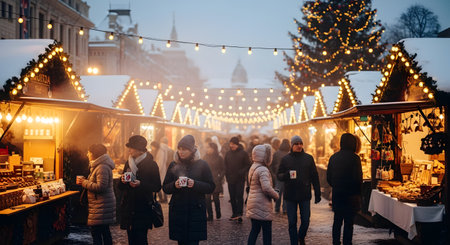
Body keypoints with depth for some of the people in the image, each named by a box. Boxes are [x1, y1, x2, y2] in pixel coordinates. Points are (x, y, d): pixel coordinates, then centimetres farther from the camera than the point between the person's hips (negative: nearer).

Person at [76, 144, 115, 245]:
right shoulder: (97, 166, 18)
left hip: (101, 206, -11)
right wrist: (84, 181, 9)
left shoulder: (102, 168, -17)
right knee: (105, 231, 16)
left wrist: (84, 183, -16)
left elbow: (100, 187, -24)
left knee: (96, 232, -11)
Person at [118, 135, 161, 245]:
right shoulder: (128, 163, 13)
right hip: (128, 208, 5)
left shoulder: (151, 164, -4)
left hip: (143, 208, -5)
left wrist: (140, 184, -19)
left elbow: (157, 187, -7)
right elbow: (121, 187, 17)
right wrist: (123, 181, -6)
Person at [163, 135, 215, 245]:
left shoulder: (202, 165, 2)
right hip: (177, 210, 2)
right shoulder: (173, 165, 8)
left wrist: (195, 184, -17)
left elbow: (211, 187, -1)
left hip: (196, 211, -2)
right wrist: (174, 185, -12)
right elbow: (165, 188, 9)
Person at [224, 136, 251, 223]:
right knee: (232, 197, 7)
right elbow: (226, 166, 17)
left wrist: (242, 172, -15)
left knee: (239, 196, -9)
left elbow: (248, 165, -3)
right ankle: (235, 213, 14)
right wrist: (227, 175, 4)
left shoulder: (243, 153, -3)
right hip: (230, 179, 5)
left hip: (240, 179, -5)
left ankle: (239, 213, -11)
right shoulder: (228, 154, 10)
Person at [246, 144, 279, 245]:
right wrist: (276, 195, -9)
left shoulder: (253, 168, 13)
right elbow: (266, 188, -27)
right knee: (267, 231, 0)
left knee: (254, 229, 13)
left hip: (253, 202, 9)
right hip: (262, 205, -9)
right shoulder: (263, 170, -18)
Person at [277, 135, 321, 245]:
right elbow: (279, 175, 5)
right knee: (292, 222, 2)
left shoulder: (308, 158, 4)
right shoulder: (286, 159, 4)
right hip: (290, 195, 0)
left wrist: (317, 194, 4)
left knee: (305, 221, 3)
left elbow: (314, 177, 7)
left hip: (305, 195, 0)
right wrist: (285, 175, -19)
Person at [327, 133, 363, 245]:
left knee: (337, 221, 15)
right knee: (349, 223, 1)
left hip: (337, 194, 5)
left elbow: (328, 177, 9)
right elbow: (358, 178, -14)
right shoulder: (354, 158, -12)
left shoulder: (333, 157, 5)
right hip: (350, 195, -5)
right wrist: (358, 193, -1)